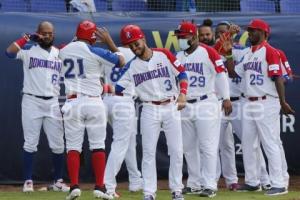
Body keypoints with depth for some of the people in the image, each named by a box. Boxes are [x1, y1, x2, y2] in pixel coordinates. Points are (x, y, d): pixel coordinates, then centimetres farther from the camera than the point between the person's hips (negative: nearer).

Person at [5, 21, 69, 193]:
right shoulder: (28, 49, -2)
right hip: (32, 101, -3)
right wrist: (26, 38, -20)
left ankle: (58, 181, 15)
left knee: (58, 144, 5)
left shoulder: (60, 54, 10)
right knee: (30, 143, -2)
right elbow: (10, 52, -20)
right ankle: (28, 182, 3)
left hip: (53, 103, 4)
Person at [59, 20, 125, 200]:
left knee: (73, 146, 4)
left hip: (72, 102, 2)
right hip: (94, 102, -2)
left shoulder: (64, 52, 6)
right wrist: (109, 41, 10)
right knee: (98, 145, 5)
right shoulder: (95, 52, -8)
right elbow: (121, 62, 1)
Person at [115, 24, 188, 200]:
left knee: (176, 151, 1)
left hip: (171, 107, -1)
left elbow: (182, 74, 0)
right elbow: (118, 88, 1)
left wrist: (182, 95, -12)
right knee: (149, 152, -1)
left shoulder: (164, 55, 0)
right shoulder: (132, 66, 3)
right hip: (150, 111, 1)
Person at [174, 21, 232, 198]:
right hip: (185, 107, 7)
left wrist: (226, 98, -13)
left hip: (206, 105, -7)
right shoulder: (179, 56, 13)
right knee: (187, 148, 10)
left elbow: (221, 74, -9)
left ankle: (210, 186, -5)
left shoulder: (208, 52, -7)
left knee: (208, 147, -7)